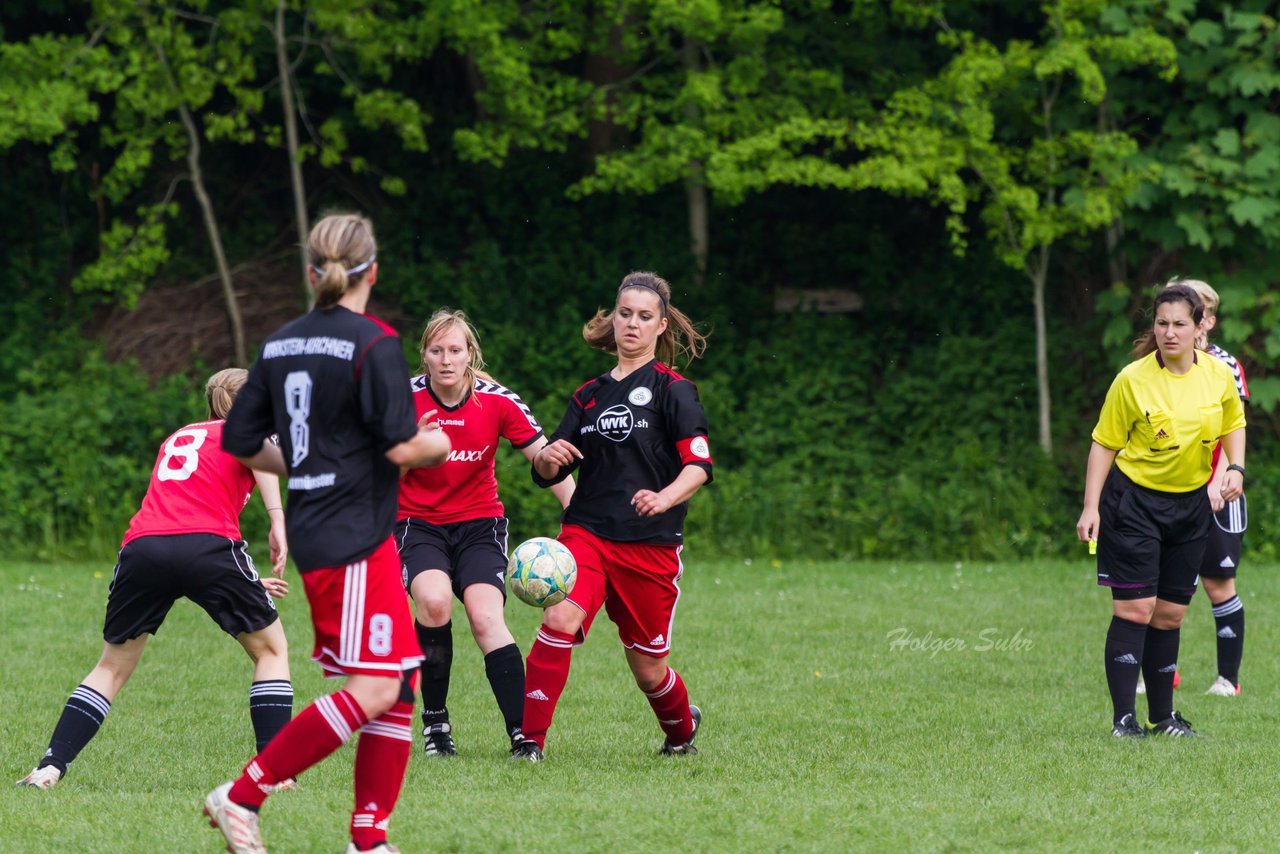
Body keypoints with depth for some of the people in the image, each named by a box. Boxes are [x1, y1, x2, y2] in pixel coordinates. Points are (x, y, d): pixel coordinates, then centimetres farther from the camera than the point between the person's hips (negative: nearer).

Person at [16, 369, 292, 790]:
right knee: (271, 650, 16)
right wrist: (277, 520, -16)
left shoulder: (176, 439, 36)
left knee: (112, 667, 19)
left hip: (142, 548, 4)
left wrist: (249, 583, 44)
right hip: (208, 545, -4)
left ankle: (50, 767, 5)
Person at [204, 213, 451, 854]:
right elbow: (402, 446, -17)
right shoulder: (373, 343, -12)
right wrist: (438, 444, 4)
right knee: (372, 690, -10)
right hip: (355, 540, -9)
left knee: (400, 684, 11)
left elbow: (241, 442, 13)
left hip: (313, 531, 9)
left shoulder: (281, 344, 10)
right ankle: (242, 795, -11)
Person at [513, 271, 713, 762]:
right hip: (587, 533, 3)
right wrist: (548, 457, -9)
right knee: (559, 619, -24)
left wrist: (665, 497, -28)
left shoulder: (671, 389, 0)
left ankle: (682, 726, 39)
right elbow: (547, 475, 15)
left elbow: (699, 464, -9)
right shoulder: (590, 394, 14)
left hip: (651, 545, -3)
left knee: (647, 668, 6)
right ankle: (531, 739, -20)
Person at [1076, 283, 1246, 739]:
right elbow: (1104, 444, -6)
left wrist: (1235, 469, -2)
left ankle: (1163, 714, 19)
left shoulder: (1218, 375, -2)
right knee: (1134, 608, -11)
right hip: (1133, 502, -4)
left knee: (1170, 613, 9)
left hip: (1190, 505, 4)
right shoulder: (1132, 381, -14)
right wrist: (1091, 508, -11)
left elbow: (1233, 425, 16)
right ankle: (1123, 717, -9)